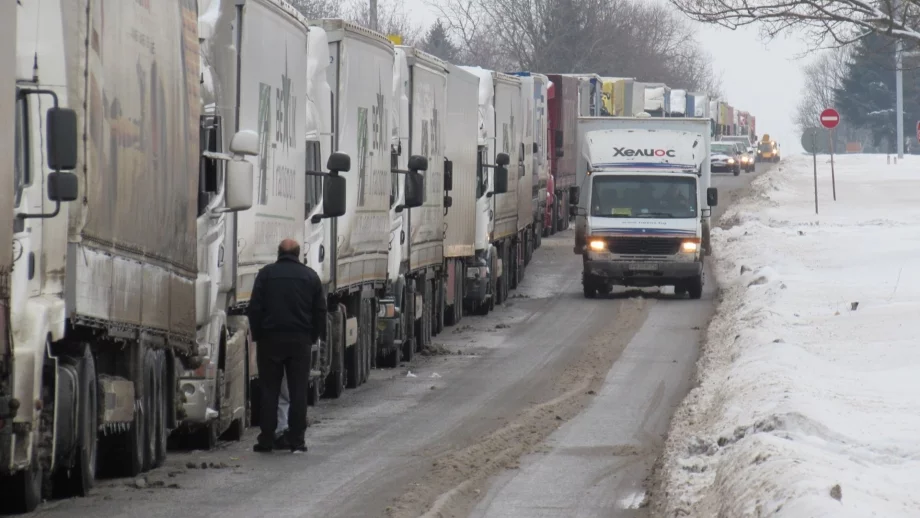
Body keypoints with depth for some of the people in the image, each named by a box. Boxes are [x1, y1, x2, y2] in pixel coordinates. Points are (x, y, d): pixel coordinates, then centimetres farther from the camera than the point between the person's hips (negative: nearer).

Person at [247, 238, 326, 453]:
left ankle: (266, 440, 1)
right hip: (300, 340, 1)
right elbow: (320, 311, 7)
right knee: (298, 391, 4)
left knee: (269, 390, 3)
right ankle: (296, 440, 1)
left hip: (271, 339, -1)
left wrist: (257, 335, 6)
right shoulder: (310, 276, 7)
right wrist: (314, 336, 13)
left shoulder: (266, 274, 0)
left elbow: (254, 308, -2)